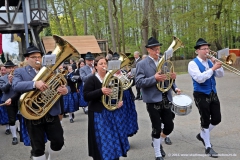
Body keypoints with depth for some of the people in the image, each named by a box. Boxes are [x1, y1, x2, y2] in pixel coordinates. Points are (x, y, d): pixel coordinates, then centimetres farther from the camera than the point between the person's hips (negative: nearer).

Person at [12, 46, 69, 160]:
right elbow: (15, 86, -18)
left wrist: (65, 90, -21)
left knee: (59, 142, 8)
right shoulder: (20, 72, 2)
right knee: (38, 148, 6)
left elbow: (64, 86, 5)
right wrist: (35, 83, -34)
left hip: (52, 113, 3)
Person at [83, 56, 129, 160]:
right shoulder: (91, 79, -9)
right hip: (99, 114, -5)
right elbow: (86, 96, -17)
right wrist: (101, 91, -30)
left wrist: (120, 100, -3)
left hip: (113, 111, 6)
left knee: (116, 137, 14)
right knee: (103, 140, -1)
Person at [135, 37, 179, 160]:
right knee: (156, 129, 2)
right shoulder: (142, 64, -7)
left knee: (169, 126, 9)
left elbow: (167, 78, 16)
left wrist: (172, 77, -7)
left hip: (166, 100, 5)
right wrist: (154, 78, -27)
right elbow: (138, 82, -16)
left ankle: (158, 143, 38)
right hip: (153, 101, -5)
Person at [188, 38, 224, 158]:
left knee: (217, 119, 10)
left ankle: (202, 135, 35)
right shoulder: (193, 64, -11)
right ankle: (208, 147, 14)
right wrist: (213, 68, -25)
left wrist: (217, 64, -10)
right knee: (205, 120, 0)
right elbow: (200, 78, -24)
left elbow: (220, 75, 5)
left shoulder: (210, 62, 9)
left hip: (213, 94, 7)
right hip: (201, 95, -7)